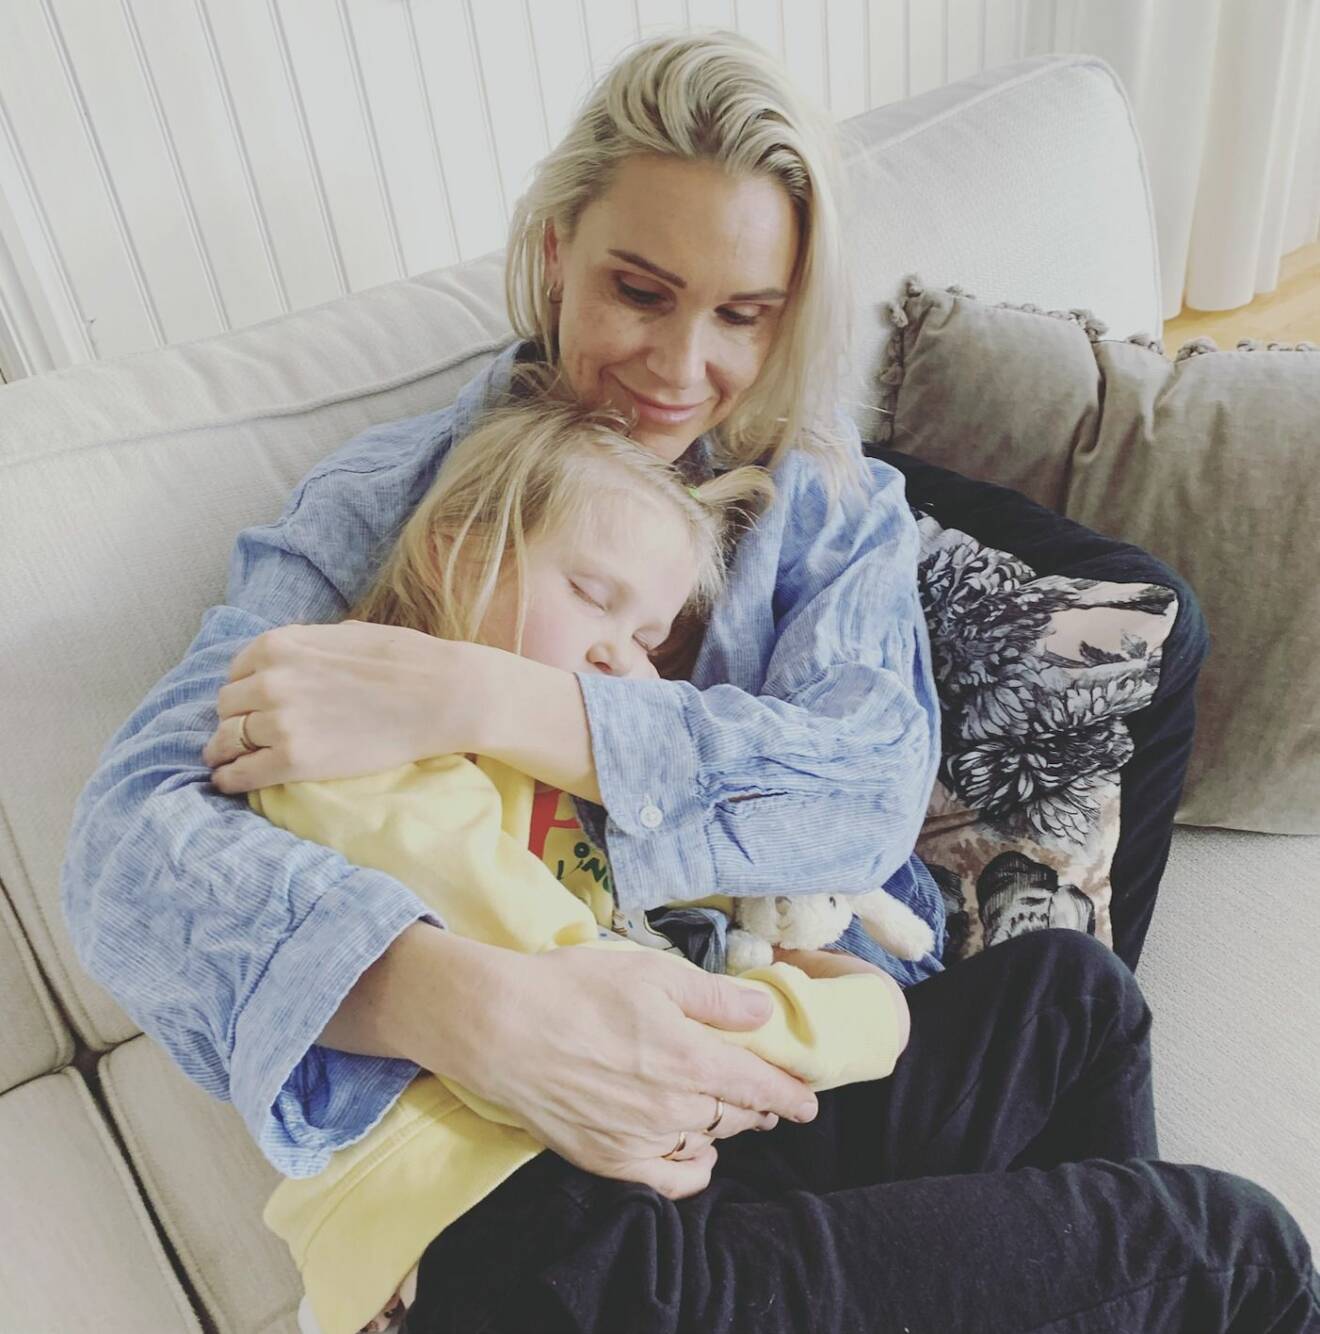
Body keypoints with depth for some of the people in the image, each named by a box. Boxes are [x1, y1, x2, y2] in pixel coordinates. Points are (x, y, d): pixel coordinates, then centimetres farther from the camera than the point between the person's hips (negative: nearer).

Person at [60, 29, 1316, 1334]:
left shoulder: (826, 496, 4)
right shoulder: (389, 499, -3)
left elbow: (870, 788, -14)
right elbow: (134, 838, -16)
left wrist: (478, 701, -24)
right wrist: (466, 1003, -34)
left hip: (812, 1057, 5)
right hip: (535, 1155, -4)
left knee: (1069, 990, -20)